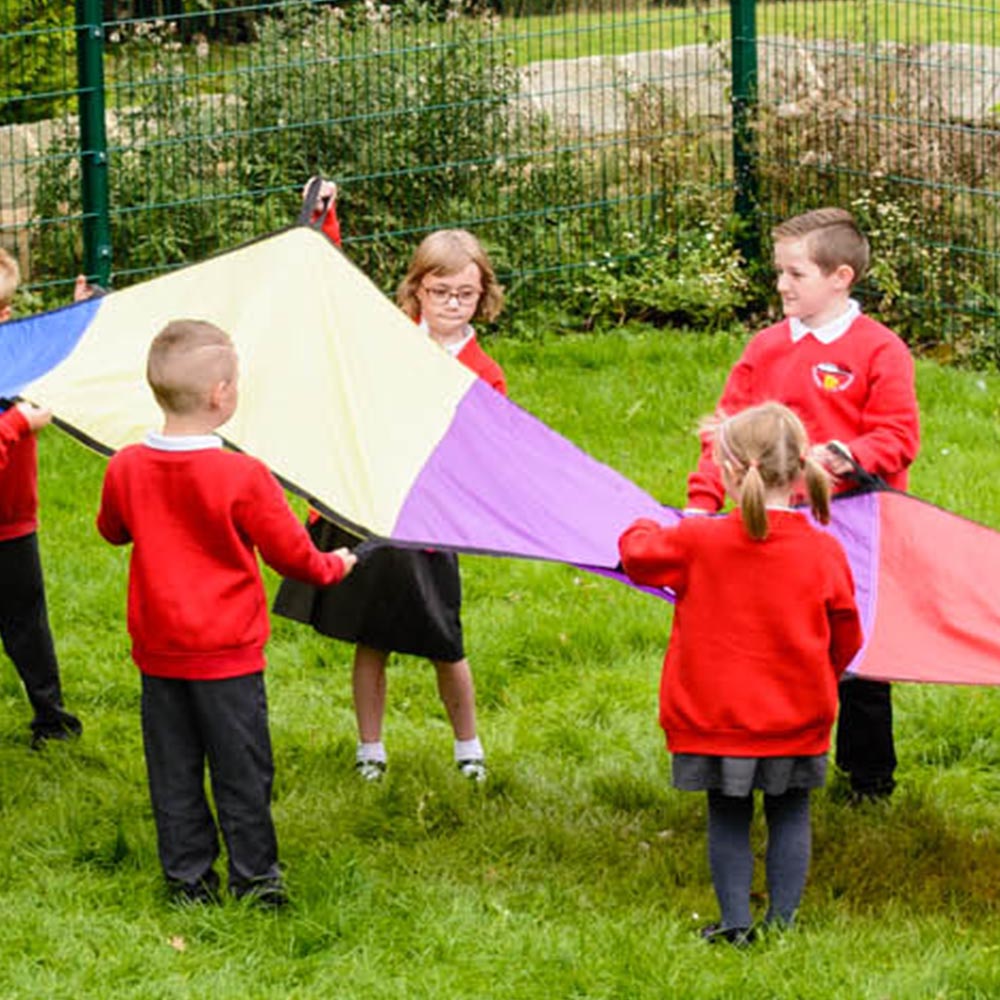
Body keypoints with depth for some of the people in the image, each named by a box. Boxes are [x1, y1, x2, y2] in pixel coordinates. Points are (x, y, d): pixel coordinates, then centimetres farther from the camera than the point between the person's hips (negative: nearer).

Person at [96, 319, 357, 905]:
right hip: (228, 653, -4)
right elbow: (290, 553, -9)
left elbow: (113, 530, 13)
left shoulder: (126, 469, -7)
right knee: (242, 770, 9)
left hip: (158, 652, 4)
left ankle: (188, 879, 19)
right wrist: (335, 567, 11)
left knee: (174, 774, 13)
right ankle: (255, 879, 16)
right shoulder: (243, 477, -20)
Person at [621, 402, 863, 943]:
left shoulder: (697, 542, -14)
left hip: (715, 719, -1)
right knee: (789, 816, 13)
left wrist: (645, 528, 26)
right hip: (797, 717, 1)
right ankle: (782, 919, 13)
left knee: (728, 818, 11)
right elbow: (846, 637, 3)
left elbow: (637, 553, 3)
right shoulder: (824, 552, -8)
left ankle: (735, 922, 11)